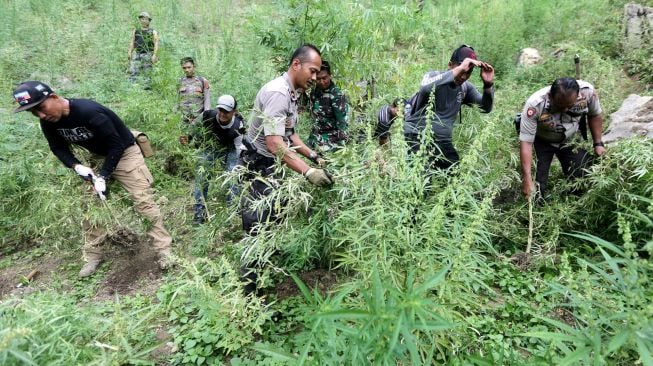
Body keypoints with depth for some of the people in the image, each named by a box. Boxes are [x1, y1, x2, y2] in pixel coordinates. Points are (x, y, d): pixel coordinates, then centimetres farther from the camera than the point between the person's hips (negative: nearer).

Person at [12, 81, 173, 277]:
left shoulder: (89, 112, -33)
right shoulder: (48, 123, -11)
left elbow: (116, 145, -27)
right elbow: (58, 148, 3)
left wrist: (103, 176, -27)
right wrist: (77, 166, -17)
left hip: (124, 152, -7)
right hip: (97, 157, 7)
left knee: (143, 200, -12)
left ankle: (164, 250, -5)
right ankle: (93, 255, 18)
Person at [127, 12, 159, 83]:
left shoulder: (153, 32, 7)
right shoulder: (135, 31, 18)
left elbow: (156, 44, -3)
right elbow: (132, 42, 15)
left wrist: (154, 55, -15)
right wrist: (129, 52, 1)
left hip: (148, 55, -2)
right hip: (137, 54, 3)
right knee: (133, 72, -9)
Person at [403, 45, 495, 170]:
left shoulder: (465, 87, 7)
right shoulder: (434, 76, -10)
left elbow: (486, 108, 4)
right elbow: (425, 88, -34)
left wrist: (488, 85, -13)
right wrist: (458, 69, -36)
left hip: (443, 141, 7)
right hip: (417, 137, -6)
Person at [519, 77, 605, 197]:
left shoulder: (587, 91, -27)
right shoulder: (535, 105, -37)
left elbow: (595, 115, -3)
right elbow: (526, 142, -34)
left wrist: (598, 144, -5)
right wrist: (527, 179, -39)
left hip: (570, 140, 3)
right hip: (541, 141, -3)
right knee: (537, 189, -12)